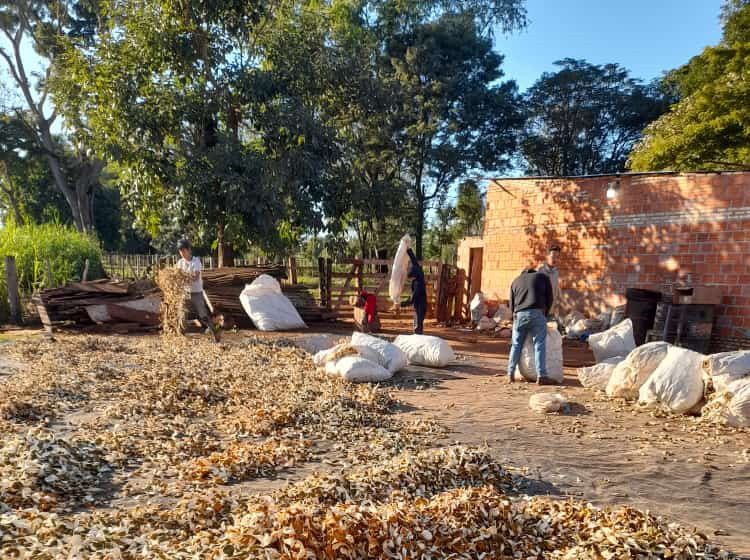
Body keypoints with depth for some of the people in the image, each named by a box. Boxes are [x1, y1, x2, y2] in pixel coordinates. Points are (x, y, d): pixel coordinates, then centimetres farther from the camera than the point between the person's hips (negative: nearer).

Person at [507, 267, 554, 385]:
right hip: (537, 313, -3)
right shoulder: (543, 277, 20)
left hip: (519, 314, 3)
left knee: (516, 345, 12)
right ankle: (541, 376, -6)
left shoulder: (516, 281, 26)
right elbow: (550, 298, 13)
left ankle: (510, 375, 11)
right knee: (539, 345, -1)